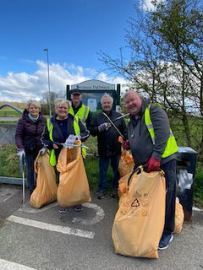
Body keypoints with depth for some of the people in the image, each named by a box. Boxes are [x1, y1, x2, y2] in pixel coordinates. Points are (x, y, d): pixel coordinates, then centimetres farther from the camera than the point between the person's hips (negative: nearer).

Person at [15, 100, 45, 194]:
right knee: (30, 169, 7)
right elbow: (18, 135, -8)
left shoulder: (43, 120, -2)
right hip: (28, 149, -2)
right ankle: (32, 189, 23)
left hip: (40, 148, 2)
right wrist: (20, 148, -17)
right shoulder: (22, 120, -10)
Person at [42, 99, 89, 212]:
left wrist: (79, 137, -19)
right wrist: (52, 144, -10)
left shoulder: (75, 120, -2)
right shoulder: (50, 122, 1)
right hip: (59, 157, 1)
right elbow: (44, 138, 10)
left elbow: (86, 133, 2)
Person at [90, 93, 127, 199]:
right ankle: (102, 189, 24)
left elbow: (124, 131, 4)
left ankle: (116, 188, 29)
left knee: (117, 170, 13)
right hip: (103, 149, 0)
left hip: (116, 149, 0)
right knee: (103, 170, 10)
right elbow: (92, 132, 0)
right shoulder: (97, 117, 4)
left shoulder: (118, 115, 4)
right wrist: (99, 128, -19)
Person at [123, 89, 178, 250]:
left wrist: (156, 156, -30)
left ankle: (167, 232, 25)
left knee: (165, 199, 3)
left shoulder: (154, 111, -9)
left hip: (163, 161, -7)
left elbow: (163, 133, -23)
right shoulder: (131, 122, 14)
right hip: (143, 165, 7)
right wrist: (129, 144, 5)